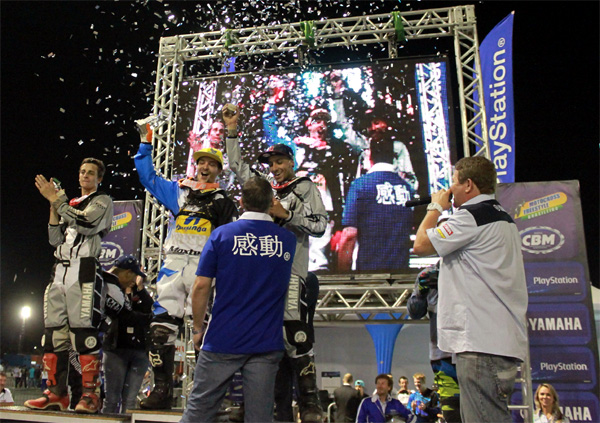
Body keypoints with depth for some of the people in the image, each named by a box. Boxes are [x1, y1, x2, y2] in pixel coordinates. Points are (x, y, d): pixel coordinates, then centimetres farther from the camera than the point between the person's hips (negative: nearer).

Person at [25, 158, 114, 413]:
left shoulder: (102, 202, 7)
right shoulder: (69, 205, 26)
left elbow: (85, 224, -12)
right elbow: (55, 240, 16)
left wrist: (57, 199, -5)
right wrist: (53, 206, 8)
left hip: (85, 271, -7)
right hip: (60, 272, 7)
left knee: (84, 333, -13)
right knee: (53, 333, 4)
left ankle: (90, 394, -11)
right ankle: (56, 393, 10)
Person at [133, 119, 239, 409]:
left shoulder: (223, 201, 14)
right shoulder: (179, 190, 19)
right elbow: (147, 176, 22)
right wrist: (146, 142, 19)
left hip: (204, 268, -2)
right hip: (173, 265, 3)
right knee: (161, 328, -3)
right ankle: (162, 390, 5)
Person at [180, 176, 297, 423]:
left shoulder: (222, 234, -3)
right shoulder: (288, 240, 4)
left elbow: (201, 286, -6)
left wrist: (198, 328, 8)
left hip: (223, 340, -1)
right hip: (267, 344, 2)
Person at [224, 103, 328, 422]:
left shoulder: (306, 188, 8)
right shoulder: (264, 187, 22)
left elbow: (319, 226, -3)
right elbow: (236, 164, 28)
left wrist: (286, 214, -10)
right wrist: (231, 129, 24)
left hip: (289, 269, -6)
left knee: (295, 334, -14)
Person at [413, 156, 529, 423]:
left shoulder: (472, 216, -10)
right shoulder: (502, 217, 21)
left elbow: (421, 245, -8)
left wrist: (435, 207, 6)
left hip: (482, 343, -10)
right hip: (503, 340, 11)